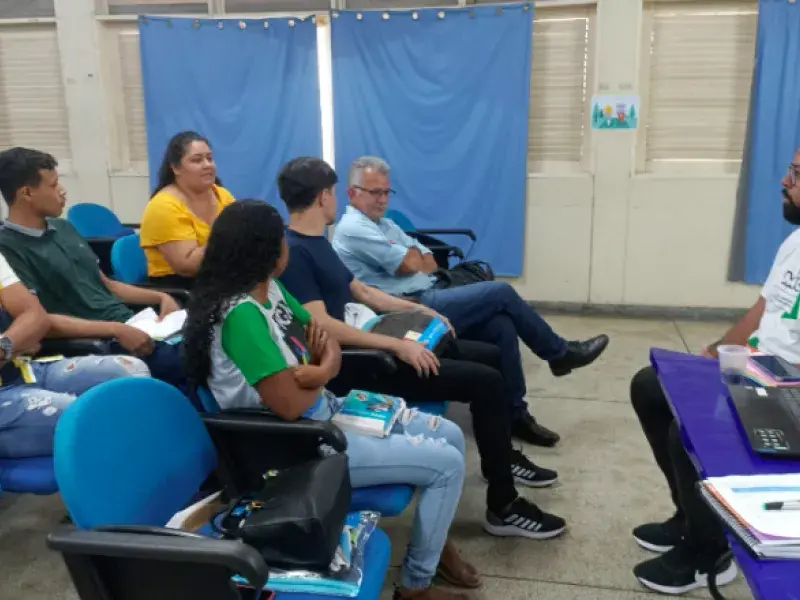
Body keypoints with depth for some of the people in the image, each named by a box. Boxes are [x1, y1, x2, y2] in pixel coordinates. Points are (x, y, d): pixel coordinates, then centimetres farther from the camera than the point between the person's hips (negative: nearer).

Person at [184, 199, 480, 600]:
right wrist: (320, 372, -7)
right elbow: (291, 406, -27)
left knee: (450, 435, 9)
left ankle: (435, 539, 30)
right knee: (446, 463, -10)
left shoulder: (270, 288, 3)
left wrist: (323, 368, -17)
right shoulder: (241, 314, -26)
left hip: (324, 414, 9)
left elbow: (326, 344, 7)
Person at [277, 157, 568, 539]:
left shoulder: (316, 242, 14)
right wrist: (396, 345, -26)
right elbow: (321, 327, -26)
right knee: (485, 381, -16)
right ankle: (503, 507, -3)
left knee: (491, 356, 12)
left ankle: (501, 456, 32)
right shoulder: (293, 252, -17)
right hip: (350, 367, -10)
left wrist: (417, 310, 15)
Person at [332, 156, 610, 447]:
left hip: (426, 301, 9)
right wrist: (414, 254, 6)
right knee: (500, 292, -13)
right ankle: (560, 353, 7)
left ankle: (515, 413, -2)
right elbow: (410, 265, -16)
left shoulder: (385, 224, 21)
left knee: (501, 326, -11)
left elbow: (430, 264, 17)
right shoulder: (353, 228, -9)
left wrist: (411, 257, -5)